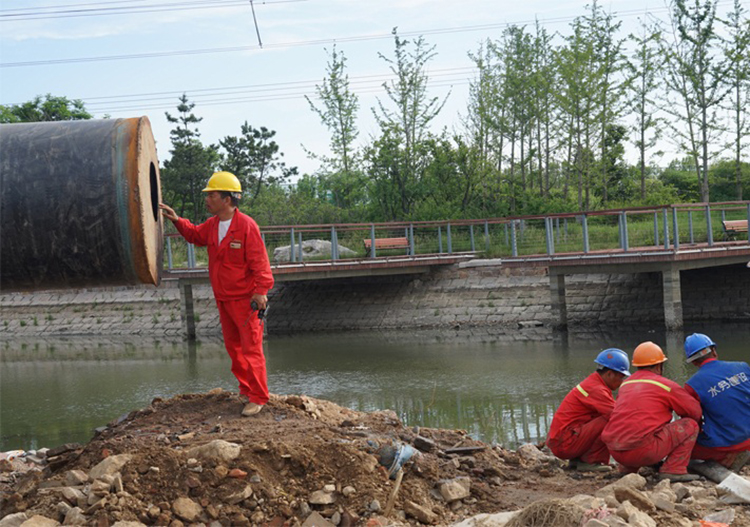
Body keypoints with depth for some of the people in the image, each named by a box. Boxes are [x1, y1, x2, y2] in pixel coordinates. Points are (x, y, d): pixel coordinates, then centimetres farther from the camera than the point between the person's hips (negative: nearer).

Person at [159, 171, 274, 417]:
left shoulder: (246, 225, -17)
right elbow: (195, 235, 27)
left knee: (251, 348, -6)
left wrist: (261, 290, -23)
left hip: (246, 300, -8)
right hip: (223, 300, 8)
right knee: (233, 346, 15)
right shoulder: (212, 224, 7)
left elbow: (259, 261, -18)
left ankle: (257, 397, 0)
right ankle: (246, 390, 27)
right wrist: (177, 220, 12)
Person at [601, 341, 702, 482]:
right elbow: (695, 412, 9)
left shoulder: (626, 384, 21)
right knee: (690, 425, 5)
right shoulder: (666, 385, 3)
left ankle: (627, 468, 22)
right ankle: (673, 469, -5)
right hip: (641, 451, -7)